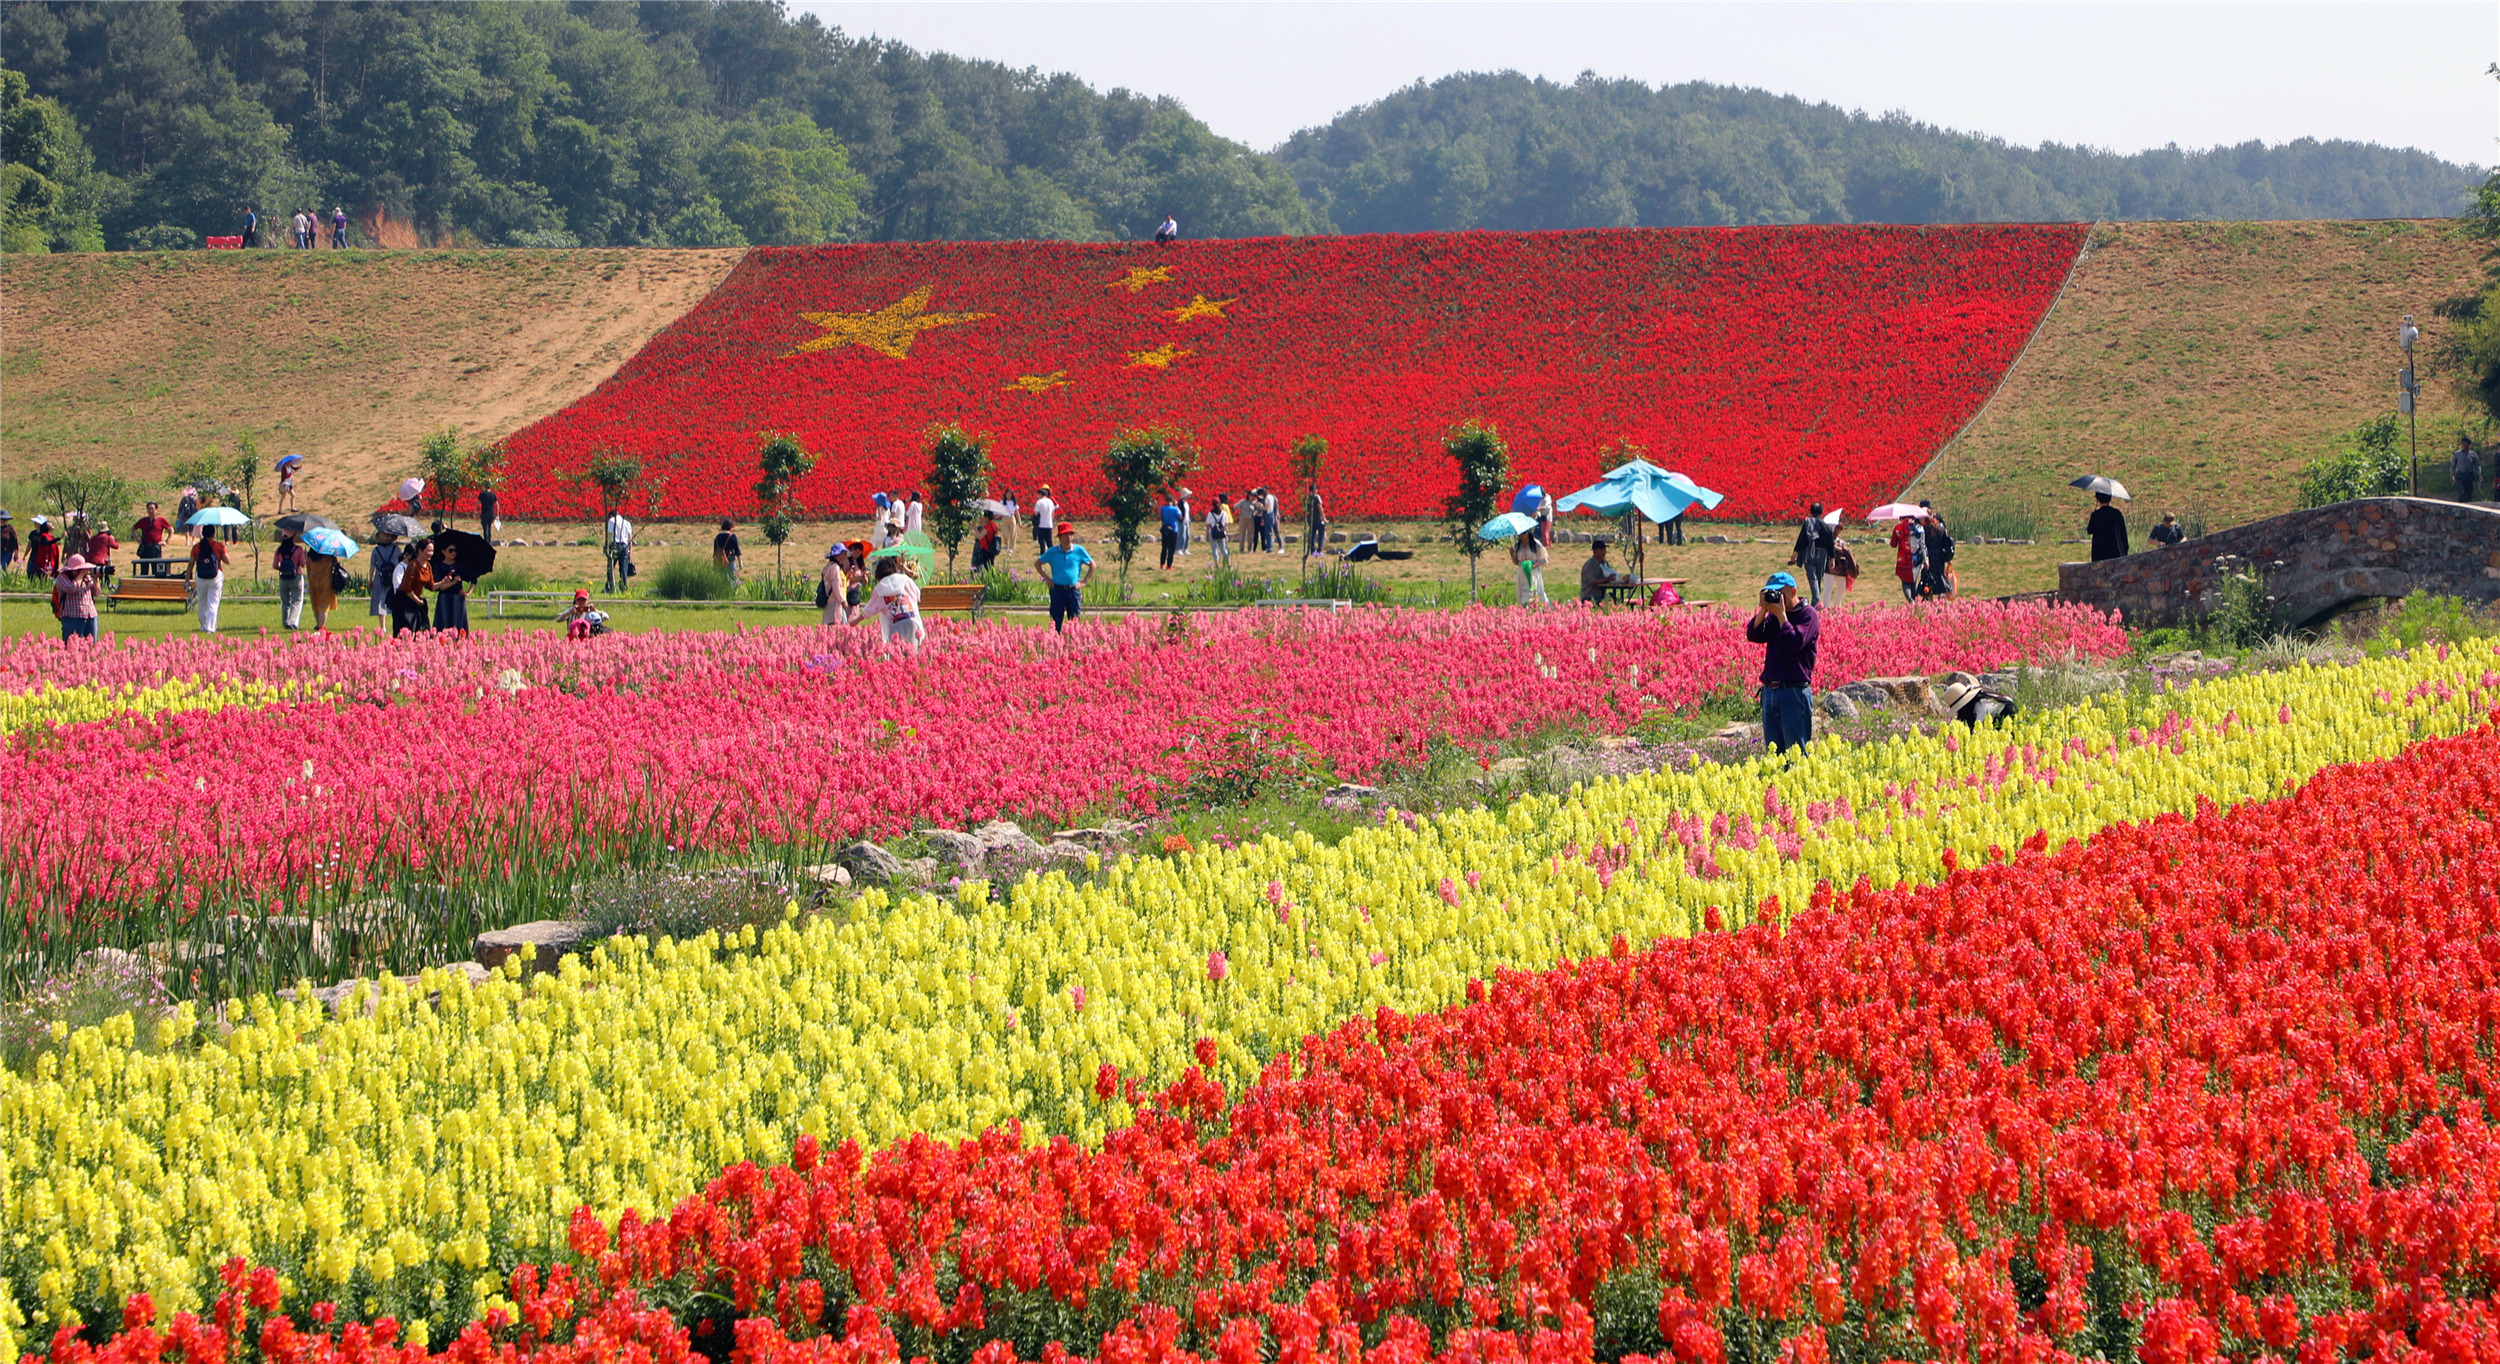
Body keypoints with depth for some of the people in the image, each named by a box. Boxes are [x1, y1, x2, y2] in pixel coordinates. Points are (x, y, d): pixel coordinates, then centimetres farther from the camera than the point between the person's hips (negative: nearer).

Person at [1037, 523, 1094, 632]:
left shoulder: (1079, 550, 3)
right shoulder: (1052, 552, 3)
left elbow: (1092, 565, 13)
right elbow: (1037, 563, 15)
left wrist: (1083, 582, 5)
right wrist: (1047, 578, 5)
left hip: (1073, 589, 0)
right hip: (1058, 589, 0)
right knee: (1056, 622, 1)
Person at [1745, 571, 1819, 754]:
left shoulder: (1807, 614, -4)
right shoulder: (1773, 614, 15)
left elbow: (1795, 643, -19)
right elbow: (1753, 635, 4)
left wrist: (1781, 614, -12)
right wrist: (1763, 610, -5)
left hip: (1794, 690, -7)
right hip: (1770, 689, 7)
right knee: (1774, 751, 9)